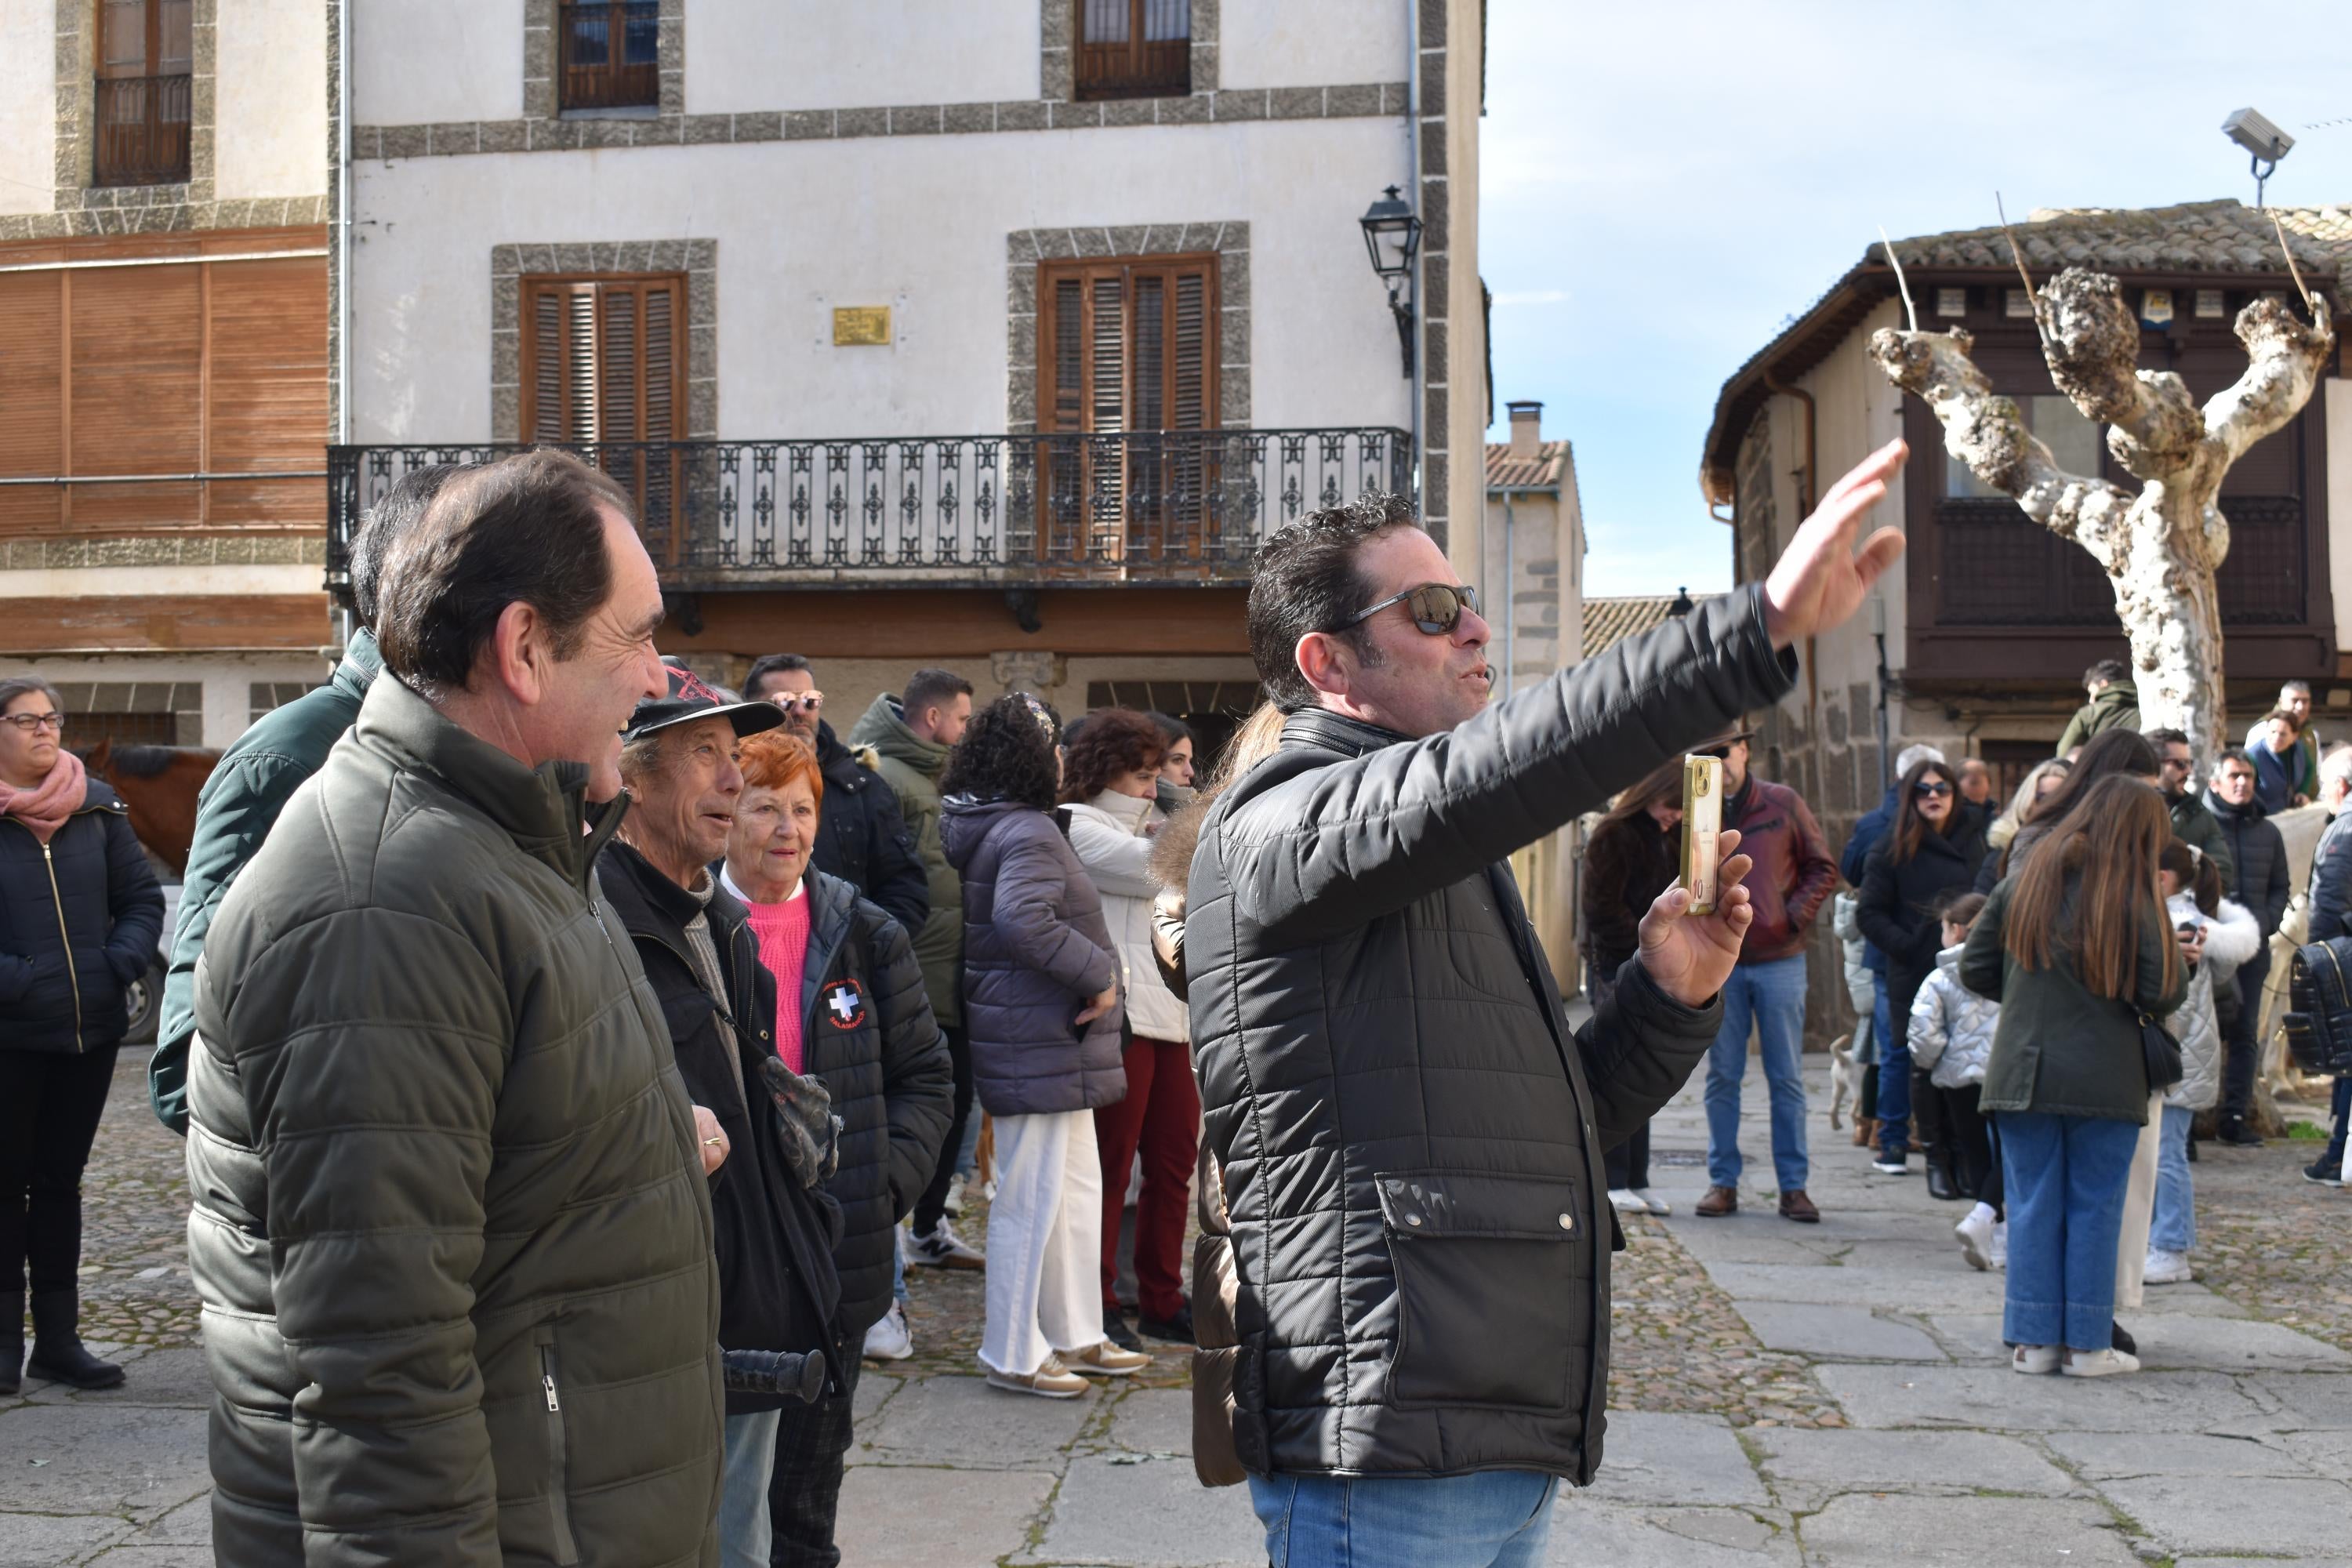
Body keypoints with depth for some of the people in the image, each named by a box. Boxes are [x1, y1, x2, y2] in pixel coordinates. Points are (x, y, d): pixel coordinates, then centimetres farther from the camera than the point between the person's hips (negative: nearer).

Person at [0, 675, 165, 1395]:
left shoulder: (98, 806, 4)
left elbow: (144, 898, 7)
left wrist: (120, 964, -7)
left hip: (92, 1030, 4)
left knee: (59, 1181, 13)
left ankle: (58, 1336, 21)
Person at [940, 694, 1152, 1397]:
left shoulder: (976, 825, 14)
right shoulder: (1028, 832, -18)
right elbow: (1023, 920, -32)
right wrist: (1100, 974, -22)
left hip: (1056, 1044, 11)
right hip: (1039, 1045, -11)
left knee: (1080, 1188, 19)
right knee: (1031, 1199, -1)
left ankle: (1077, 1336, 29)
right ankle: (1014, 1355, 9)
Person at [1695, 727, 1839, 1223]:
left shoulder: (1784, 804, 1)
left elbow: (1822, 868, 6)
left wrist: (1796, 916, -7)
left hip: (1779, 960, -1)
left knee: (1787, 1078, 4)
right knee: (1722, 1077, 6)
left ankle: (1793, 1186, 10)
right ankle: (1723, 1182, 14)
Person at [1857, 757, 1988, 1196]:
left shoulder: (1973, 845, 12)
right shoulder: (1892, 850, 3)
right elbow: (1870, 913, 1)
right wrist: (1907, 946, -11)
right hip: (1914, 978, -2)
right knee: (1925, 1070, 1)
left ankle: (1965, 1158, 9)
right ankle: (1937, 1159, 10)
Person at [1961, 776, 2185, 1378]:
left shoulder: (2022, 884, 2)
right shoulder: (2132, 898, -9)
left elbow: (1974, 970, 4)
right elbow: (2164, 994, -12)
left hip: (2024, 1073, 3)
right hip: (2105, 1080, -3)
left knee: (2033, 1206, 9)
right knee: (2096, 1209, 7)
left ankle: (2033, 1340, 11)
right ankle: (2086, 1344, 12)